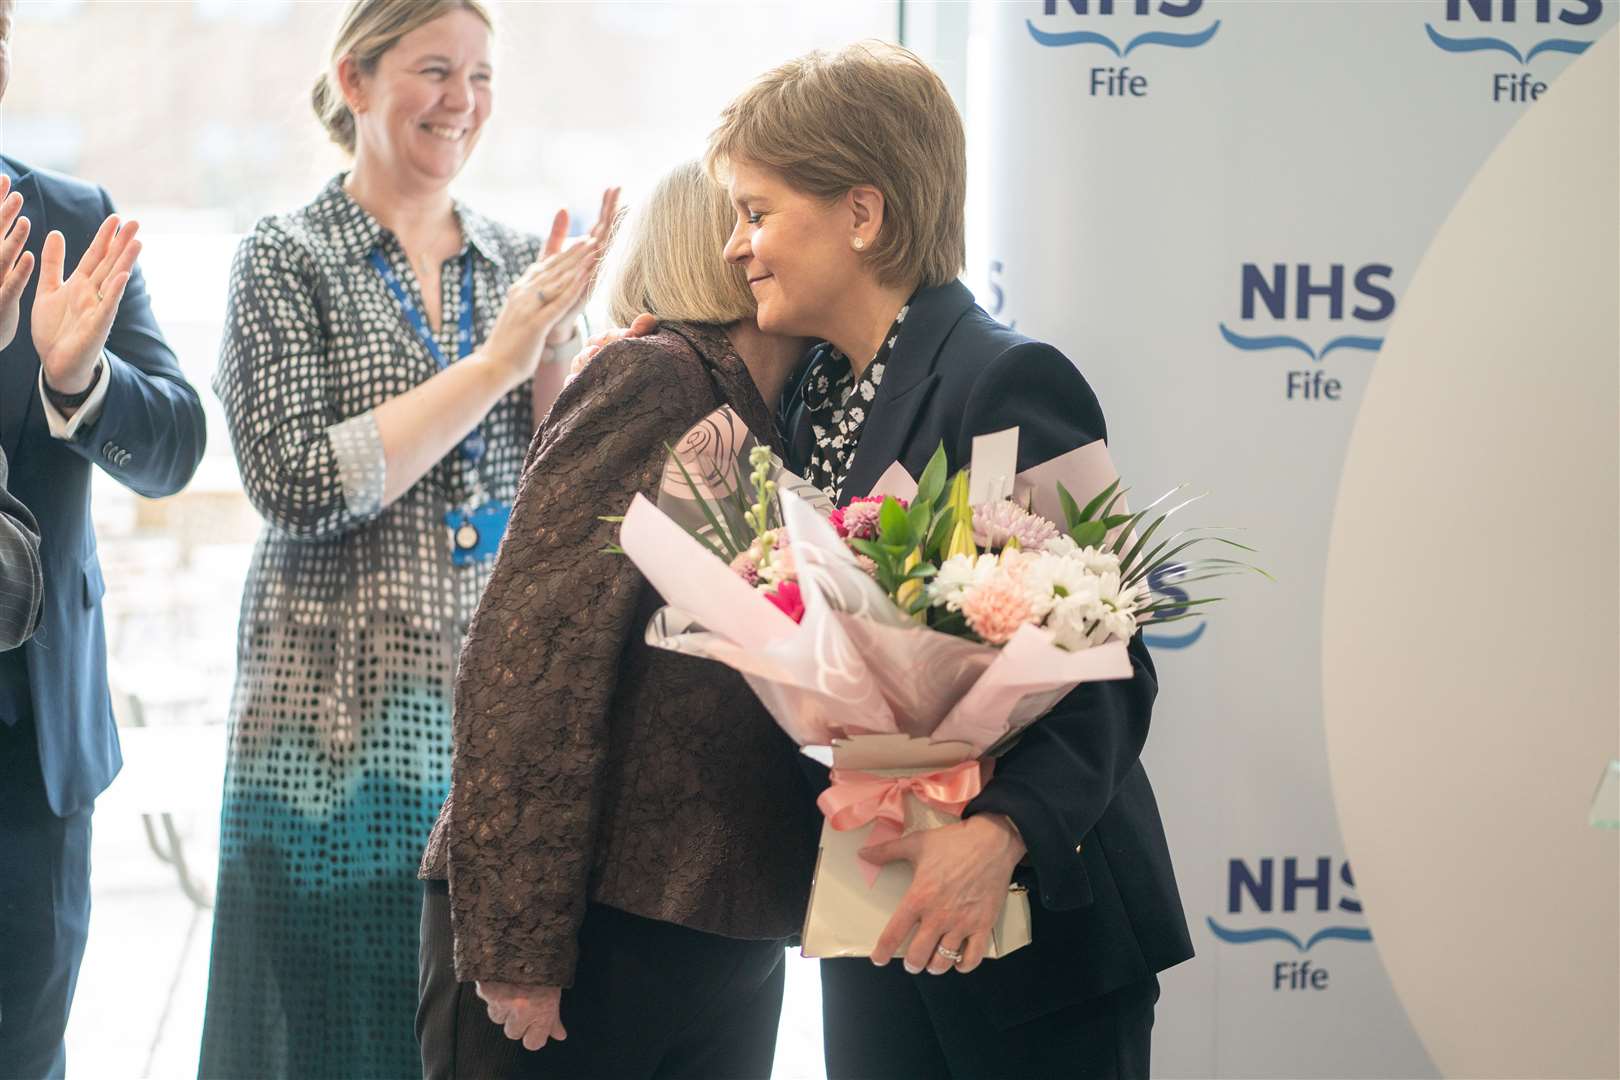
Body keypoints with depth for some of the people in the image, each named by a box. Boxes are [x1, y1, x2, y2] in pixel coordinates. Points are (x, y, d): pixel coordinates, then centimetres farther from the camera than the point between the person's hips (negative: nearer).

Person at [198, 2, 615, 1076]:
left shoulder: (520, 265, 10)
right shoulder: (288, 260, -2)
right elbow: (299, 484, -14)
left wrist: (555, 342, -8)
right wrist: (494, 359, -14)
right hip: (344, 714, -3)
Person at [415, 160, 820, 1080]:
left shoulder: (787, 438, 15)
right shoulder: (650, 382, -8)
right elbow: (529, 656, -16)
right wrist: (517, 942, -21)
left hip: (730, 952, 7)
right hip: (586, 930, -7)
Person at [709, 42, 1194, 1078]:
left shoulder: (1009, 381, -16)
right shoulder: (812, 391, 9)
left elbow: (1109, 673, -19)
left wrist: (1000, 832, -33)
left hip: (1034, 926, -7)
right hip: (876, 918, 8)